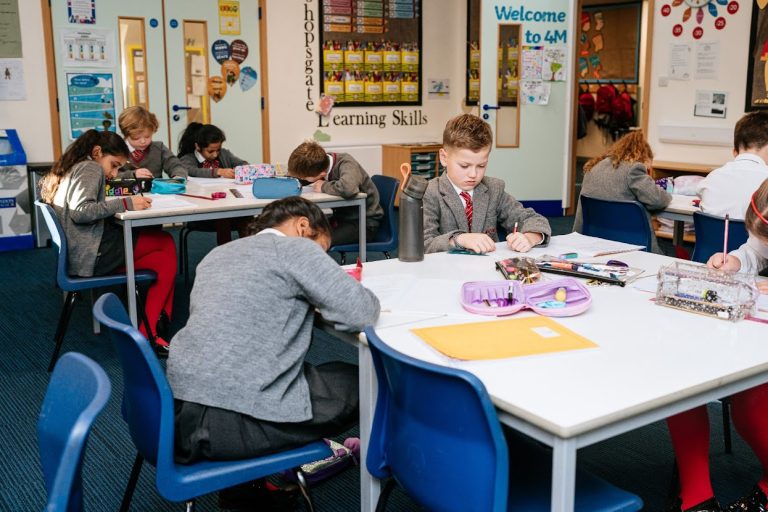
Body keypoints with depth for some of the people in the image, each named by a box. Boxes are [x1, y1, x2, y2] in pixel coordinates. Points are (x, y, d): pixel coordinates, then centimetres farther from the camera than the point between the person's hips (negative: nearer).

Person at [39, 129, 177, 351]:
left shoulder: (71, 168, 22)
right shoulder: (91, 168, -7)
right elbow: (80, 211, -22)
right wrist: (125, 203, -19)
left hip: (79, 254, 10)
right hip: (90, 254, -10)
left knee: (163, 259, 7)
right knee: (166, 244, -5)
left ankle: (151, 331, 0)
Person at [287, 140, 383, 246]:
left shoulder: (346, 164, -25)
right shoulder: (321, 162, -5)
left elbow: (348, 188, -48)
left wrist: (324, 186, -30)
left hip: (365, 222, -7)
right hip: (341, 216, 8)